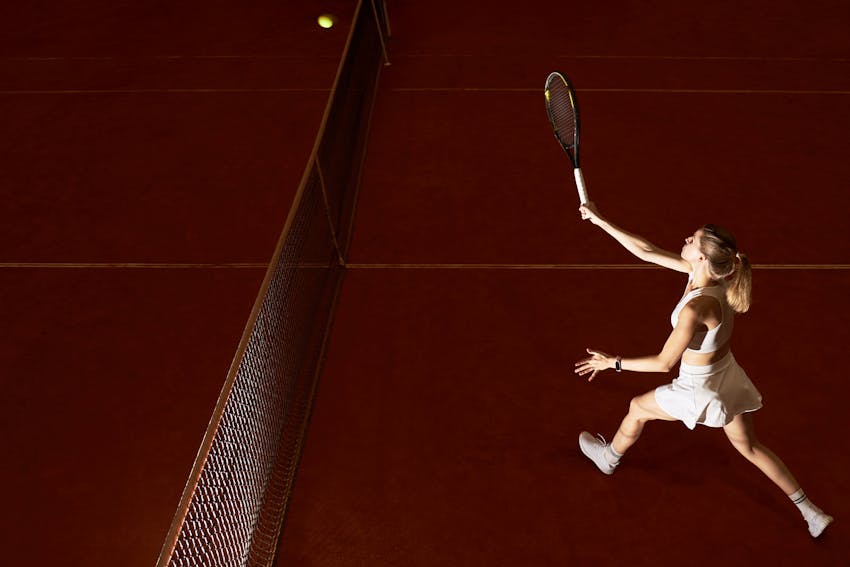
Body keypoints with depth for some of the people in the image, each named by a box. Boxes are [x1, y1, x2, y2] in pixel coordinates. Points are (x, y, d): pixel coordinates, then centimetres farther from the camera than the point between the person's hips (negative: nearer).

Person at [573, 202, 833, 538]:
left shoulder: (696, 309, -36)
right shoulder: (703, 271, -13)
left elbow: (664, 363, -26)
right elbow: (646, 251, -8)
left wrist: (614, 362, -16)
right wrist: (600, 220, -8)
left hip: (702, 390, -7)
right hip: (728, 378, 7)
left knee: (638, 408, 19)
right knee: (750, 448, 25)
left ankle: (609, 458, 47)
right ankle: (811, 513, 34)